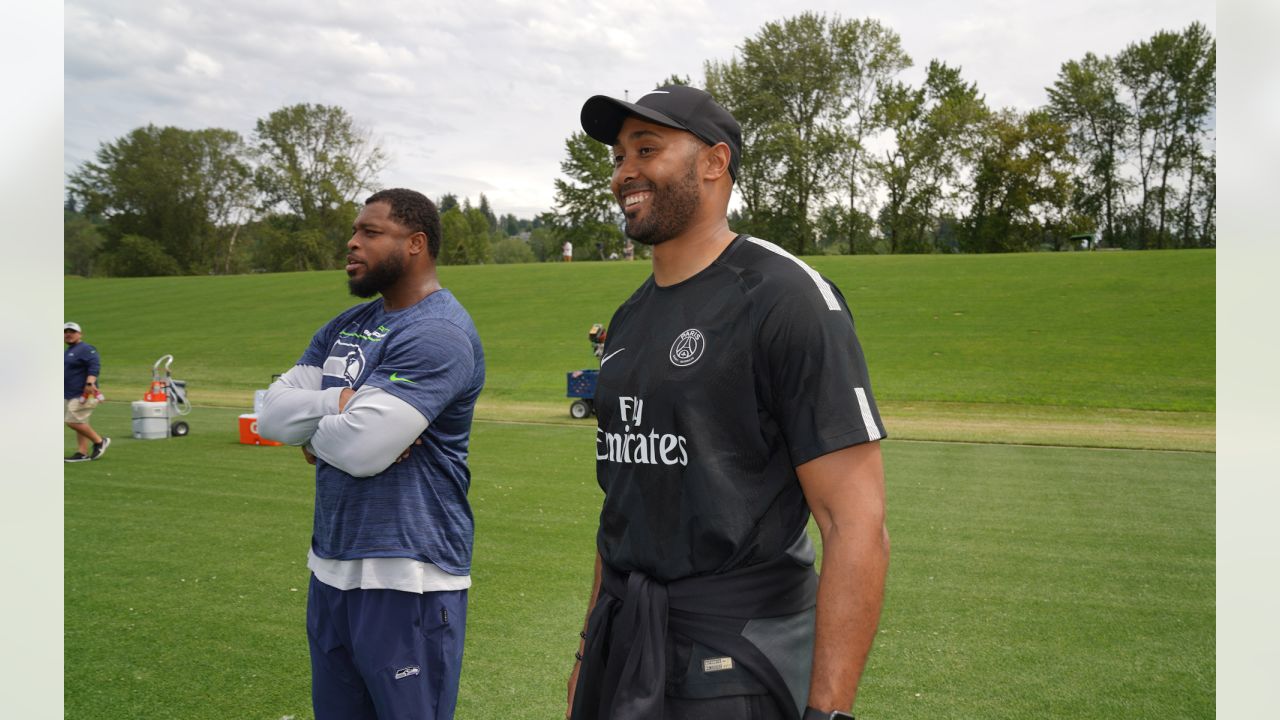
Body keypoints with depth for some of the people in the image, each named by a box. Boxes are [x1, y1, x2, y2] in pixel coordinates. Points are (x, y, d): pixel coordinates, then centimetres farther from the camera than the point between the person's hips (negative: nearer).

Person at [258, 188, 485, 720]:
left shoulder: (438, 333, -17)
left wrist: (312, 430, -5)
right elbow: (272, 414, 4)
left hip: (406, 576, -9)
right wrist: (343, 403, -13)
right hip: (331, 565, 9)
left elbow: (361, 448, -26)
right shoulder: (345, 327, 12)